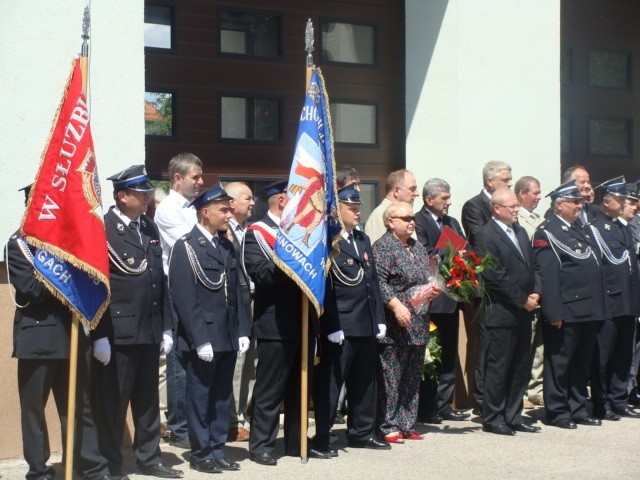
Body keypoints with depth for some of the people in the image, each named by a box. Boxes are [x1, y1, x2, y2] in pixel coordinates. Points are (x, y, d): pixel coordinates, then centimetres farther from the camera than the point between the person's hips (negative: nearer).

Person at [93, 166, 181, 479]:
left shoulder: (150, 228, 14)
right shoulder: (104, 228, -9)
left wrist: (165, 327, 13)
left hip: (149, 331, 7)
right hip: (118, 331, -7)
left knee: (147, 400, 16)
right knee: (112, 401, 3)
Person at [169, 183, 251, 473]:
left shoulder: (227, 246, 13)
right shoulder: (186, 247, -9)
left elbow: (236, 293, 13)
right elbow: (184, 299, -14)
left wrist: (242, 331, 6)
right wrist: (200, 340, -18)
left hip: (228, 337, 7)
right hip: (202, 338, -6)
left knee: (222, 397, 12)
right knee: (200, 397, 4)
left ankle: (217, 451, 21)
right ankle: (200, 454, 14)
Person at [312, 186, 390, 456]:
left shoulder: (363, 240, 16)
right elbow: (325, 288, -15)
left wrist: (379, 319, 12)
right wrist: (331, 327, -18)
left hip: (367, 325, 8)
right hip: (341, 327, -8)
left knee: (364, 382, 15)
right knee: (330, 383, -2)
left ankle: (361, 433, 26)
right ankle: (321, 437, 6)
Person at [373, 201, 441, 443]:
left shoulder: (418, 247, 17)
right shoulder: (383, 247, -9)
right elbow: (380, 281, -17)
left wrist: (433, 289, 6)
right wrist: (396, 305, -26)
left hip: (418, 324, 8)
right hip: (394, 324, -8)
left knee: (413, 377, 11)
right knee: (390, 377, -4)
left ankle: (407, 425, 18)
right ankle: (389, 427, 3)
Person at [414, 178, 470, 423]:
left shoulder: (452, 223, 18)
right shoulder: (418, 222, -9)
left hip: (451, 298, 8)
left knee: (449, 355, 13)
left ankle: (444, 404, 21)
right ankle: (426, 408, 6)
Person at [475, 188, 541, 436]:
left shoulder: (520, 232, 16)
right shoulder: (486, 235, -10)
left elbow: (532, 266, 18)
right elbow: (494, 276, -16)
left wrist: (536, 292, 0)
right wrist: (523, 300, -14)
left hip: (524, 312, 8)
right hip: (502, 312, -8)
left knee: (520, 368, 12)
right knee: (498, 368, -2)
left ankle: (513, 416, 20)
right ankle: (492, 419, 7)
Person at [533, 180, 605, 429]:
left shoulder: (579, 230, 19)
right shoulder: (547, 233, -9)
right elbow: (548, 276, -16)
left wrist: (598, 307, 16)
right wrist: (554, 313, -21)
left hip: (588, 312, 9)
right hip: (566, 312, -9)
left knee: (582, 364, 15)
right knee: (559, 363, 1)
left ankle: (578, 409, 24)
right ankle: (558, 412, 9)